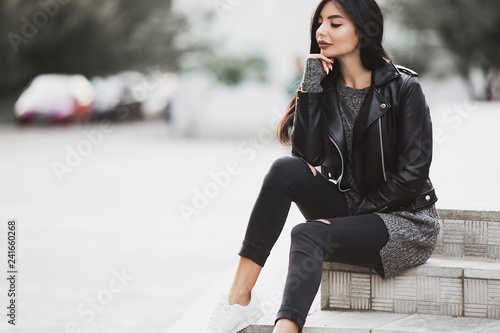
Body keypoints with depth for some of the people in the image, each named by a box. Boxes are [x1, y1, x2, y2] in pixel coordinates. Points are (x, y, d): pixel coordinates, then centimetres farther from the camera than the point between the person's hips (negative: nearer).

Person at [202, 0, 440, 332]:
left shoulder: (403, 88, -10)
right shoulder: (325, 86, 5)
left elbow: (412, 174, -13)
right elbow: (307, 155, -9)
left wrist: (356, 212, -15)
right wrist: (311, 87, -15)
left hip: (406, 220, -5)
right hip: (348, 210, 5)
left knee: (308, 234, -31)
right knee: (286, 169, -21)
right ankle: (240, 300, -25)